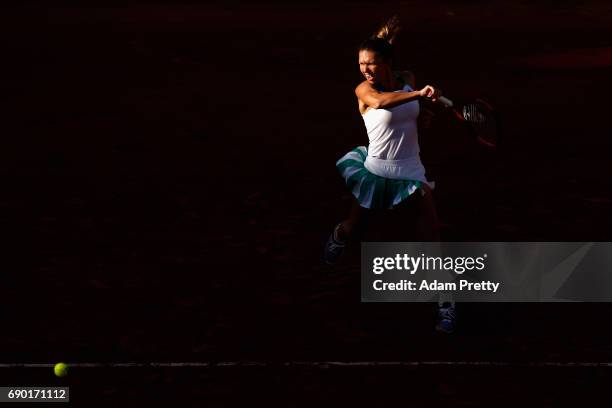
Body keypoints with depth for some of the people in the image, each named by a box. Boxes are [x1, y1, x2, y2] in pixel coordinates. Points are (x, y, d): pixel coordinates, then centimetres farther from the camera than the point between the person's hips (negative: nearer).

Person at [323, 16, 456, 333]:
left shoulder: (408, 80, -1)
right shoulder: (364, 90, -16)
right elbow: (381, 101, -41)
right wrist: (418, 94, -54)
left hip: (411, 172, 2)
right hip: (376, 172, -2)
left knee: (432, 241, -7)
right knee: (354, 231, 16)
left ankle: (446, 305, 4)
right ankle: (337, 236, 54)